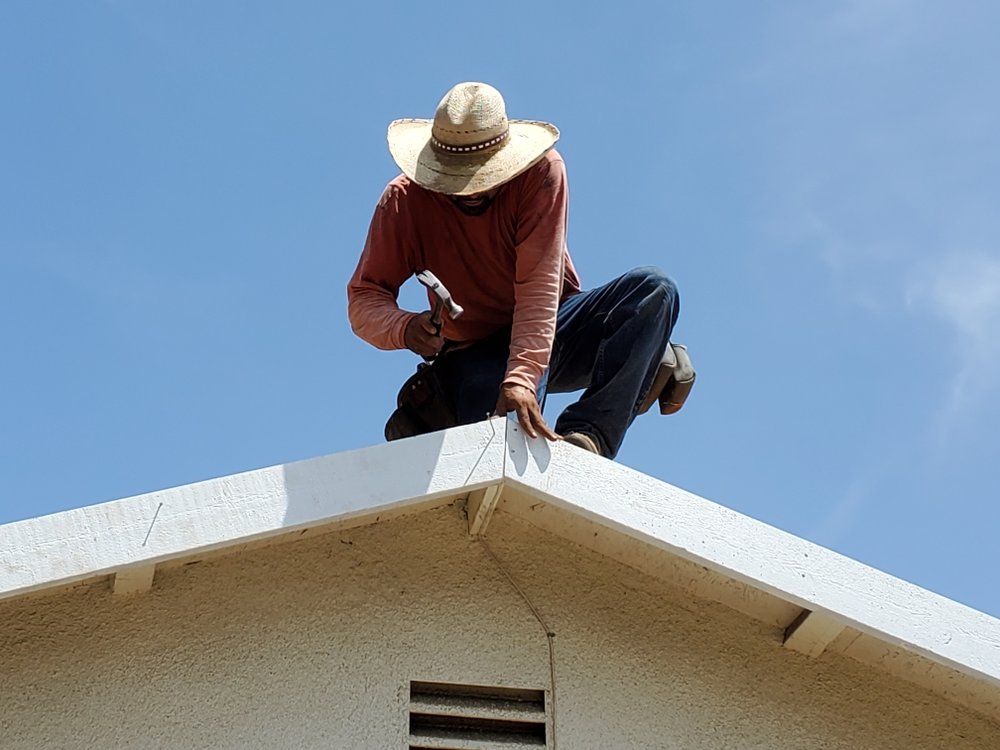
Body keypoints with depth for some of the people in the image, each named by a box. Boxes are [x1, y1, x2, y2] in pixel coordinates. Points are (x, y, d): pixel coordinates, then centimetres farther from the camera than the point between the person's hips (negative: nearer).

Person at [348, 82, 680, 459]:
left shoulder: (541, 172, -17)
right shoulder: (405, 199, -12)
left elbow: (539, 286, -26)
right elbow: (364, 298, -13)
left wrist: (522, 377, -40)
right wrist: (403, 328, -37)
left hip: (546, 332, 2)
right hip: (476, 354, -2)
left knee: (654, 289, -28)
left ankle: (585, 434, -37)